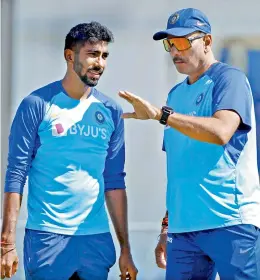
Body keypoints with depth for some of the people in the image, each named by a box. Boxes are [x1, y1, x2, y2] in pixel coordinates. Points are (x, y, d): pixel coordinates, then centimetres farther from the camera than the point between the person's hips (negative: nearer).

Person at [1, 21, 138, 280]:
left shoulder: (110, 112, 9)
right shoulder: (37, 105, -3)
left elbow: (115, 181, 11)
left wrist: (125, 248, 7)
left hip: (97, 239, 4)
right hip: (46, 238, -4)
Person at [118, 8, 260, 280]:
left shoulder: (228, 79, -2)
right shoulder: (176, 94, 18)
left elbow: (221, 132, -22)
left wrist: (159, 113, -23)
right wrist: (167, 225, 19)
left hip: (231, 224, -7)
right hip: (183, 228, 7)